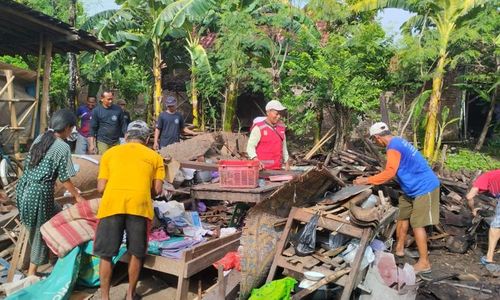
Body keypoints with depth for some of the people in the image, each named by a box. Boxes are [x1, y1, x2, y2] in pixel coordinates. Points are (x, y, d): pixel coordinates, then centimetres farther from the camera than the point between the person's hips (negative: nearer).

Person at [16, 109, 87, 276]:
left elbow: (30, 165, 15)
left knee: (54, 216, 23)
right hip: (39, 193, -7)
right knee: (40, 231, 9)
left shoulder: (40, 138, 8)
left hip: (23, 188, 7)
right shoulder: (63, 147, -14)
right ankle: (32, 272, 22)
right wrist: (77, 196, 4)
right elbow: (64, 178, -10)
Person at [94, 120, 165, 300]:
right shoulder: (154, 156, 19)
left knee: (106, 255, 13)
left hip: (112, 204, 0)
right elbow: (157, 189, 11)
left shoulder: (110, 153, 21)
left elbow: (101, 187, 14)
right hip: (139, 205, 0)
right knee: (136, 253, 15)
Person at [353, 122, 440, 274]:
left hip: (424, 188, -10)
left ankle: (424, 263, -1)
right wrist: (372, 179, 20)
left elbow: (389, 173, -26)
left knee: (417, 224, -7)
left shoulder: (393, 147, -20)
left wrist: (366, 180, -20)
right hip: (415, 187, 10)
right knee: (402, 215, 16)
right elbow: (394, 171, 19)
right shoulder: (398, 141, 11)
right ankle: (399, 248, 27)